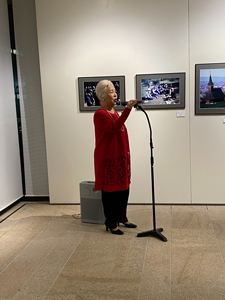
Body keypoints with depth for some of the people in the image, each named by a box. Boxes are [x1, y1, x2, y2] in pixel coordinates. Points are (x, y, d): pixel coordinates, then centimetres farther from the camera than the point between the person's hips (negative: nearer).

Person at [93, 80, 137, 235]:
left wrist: (126, 154, 21)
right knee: (111, 190, 1)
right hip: (109, 159, -9)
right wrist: (127, 109, -38)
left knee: (123, 188, 16)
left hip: (120, 158, 9)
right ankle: (111, 224, 15)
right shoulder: (100, 114, -14)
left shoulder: (115, 112, 13)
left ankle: (122, 218, 32)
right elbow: (114, 127, -31)